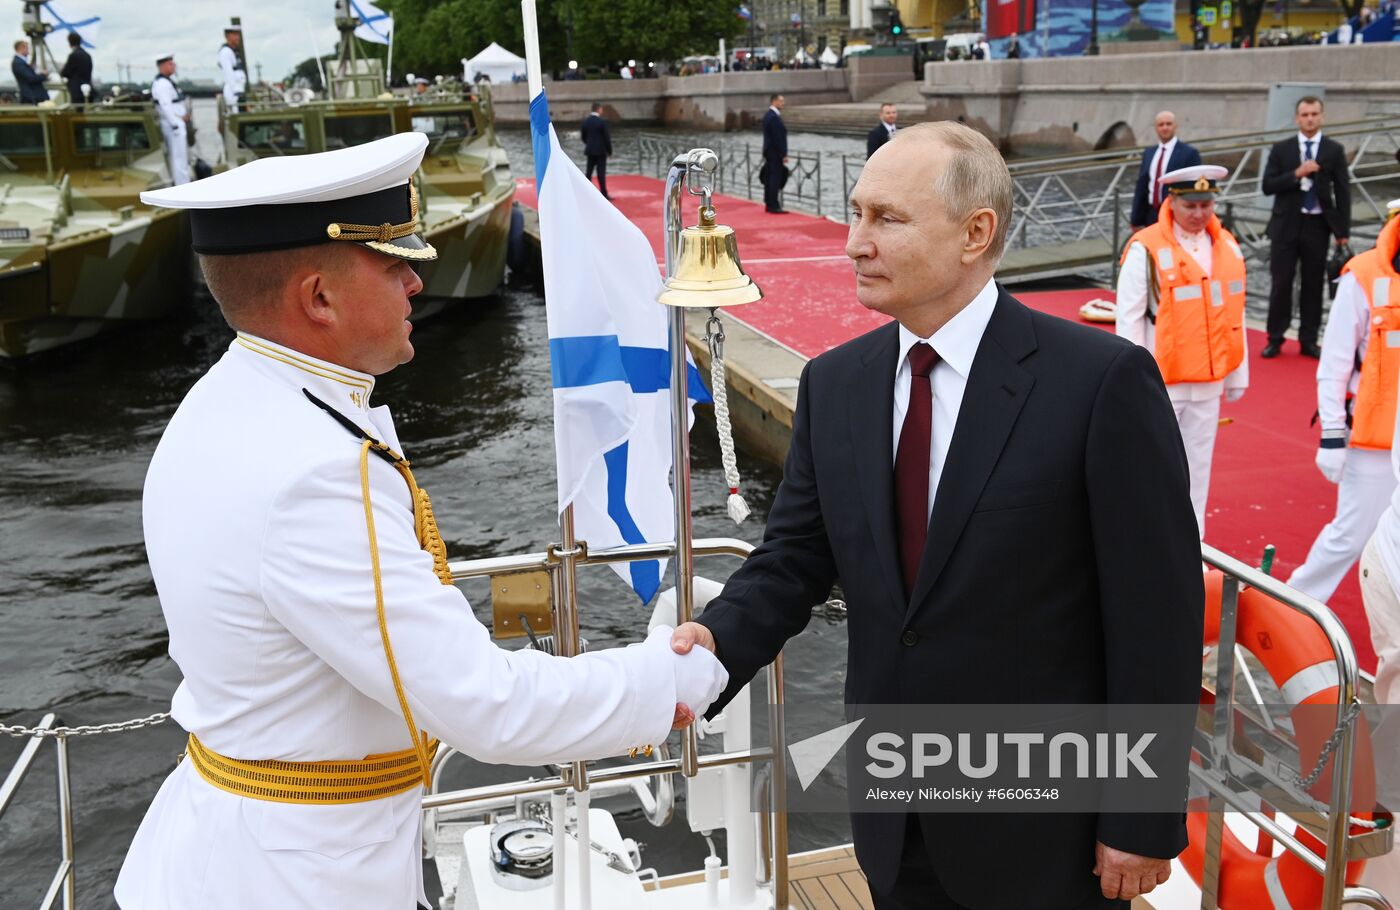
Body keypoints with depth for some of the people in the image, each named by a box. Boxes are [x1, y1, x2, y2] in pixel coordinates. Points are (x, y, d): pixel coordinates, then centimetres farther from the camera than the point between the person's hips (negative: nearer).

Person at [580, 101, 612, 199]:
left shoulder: (585, 121, 3)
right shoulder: (602, 121, -13)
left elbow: (583, 136, 9)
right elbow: (607, 137, -12)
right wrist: (609, 150, -2)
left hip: (590, 150, 5)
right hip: (601, 150, -5)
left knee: (588, 171, 9)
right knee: (601, 173, -3)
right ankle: (604, 194, -2)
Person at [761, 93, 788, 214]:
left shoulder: (768, 115, 14)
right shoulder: (774, 117, -18)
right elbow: (778, 138, -21)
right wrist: (783, 155, -19)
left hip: (769, 152, 10)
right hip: (775, 154, -10)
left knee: (769, 179, 12)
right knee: (776, 179, -8)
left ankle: (769, 204, 16)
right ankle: (774, 206, -8)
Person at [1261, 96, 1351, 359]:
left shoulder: (1334, 150, 2)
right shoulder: (1281, 149, 3)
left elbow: (1342, 191, 2)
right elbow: (1267, 186, -4)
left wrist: (1343, 230, -3)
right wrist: (1297, 174, -18)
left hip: (1317, 225, 0)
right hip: (1287, 225, 0)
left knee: (1313, 284, 5)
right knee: (1281, 283, 0)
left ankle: (1308, 341, 13)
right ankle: (1275, 339, 10)